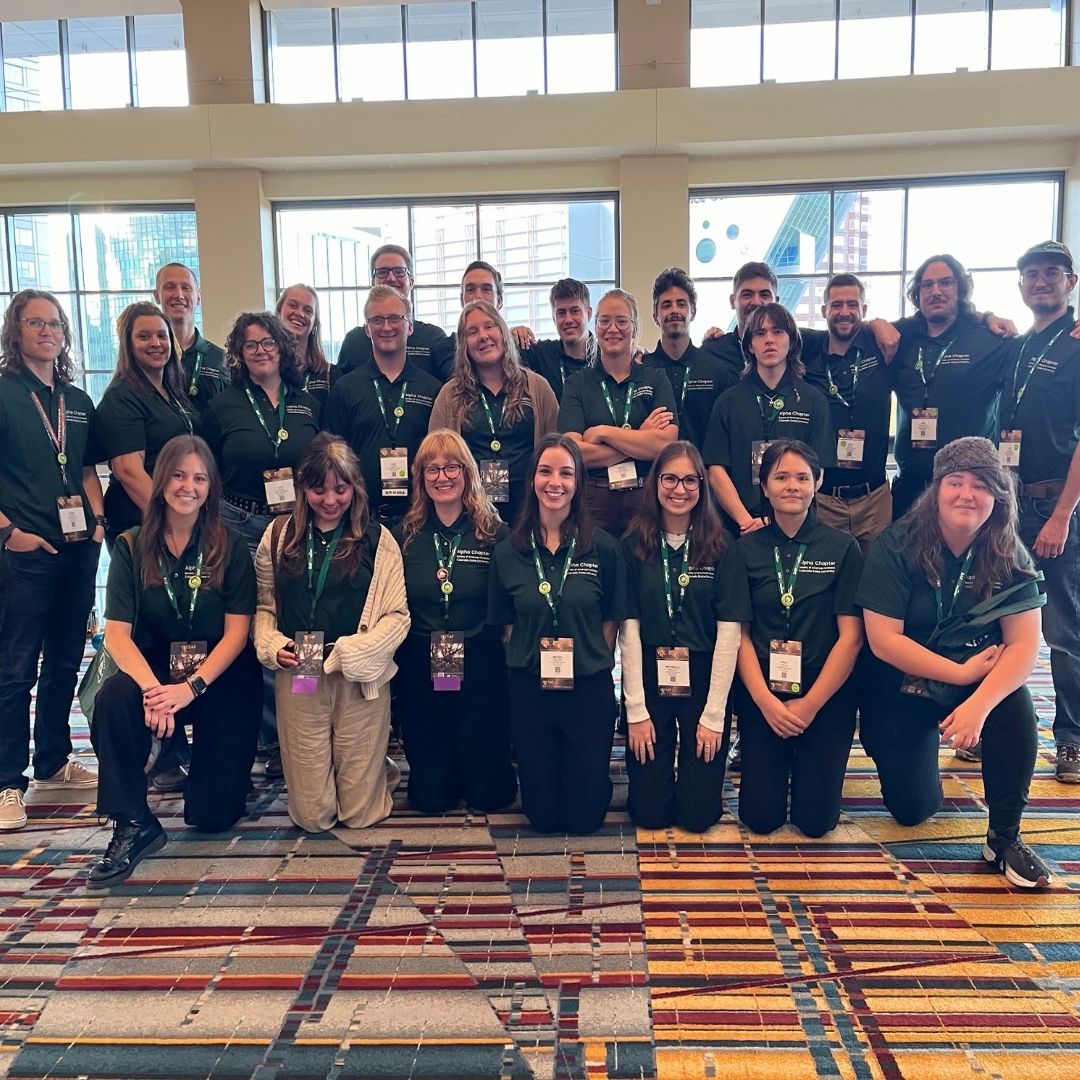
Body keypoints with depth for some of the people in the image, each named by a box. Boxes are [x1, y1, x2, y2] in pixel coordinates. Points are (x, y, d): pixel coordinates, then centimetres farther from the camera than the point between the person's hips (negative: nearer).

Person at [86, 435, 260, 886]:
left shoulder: (229, 548, -3)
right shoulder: (132, 548, -1)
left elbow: (236, 631, -8)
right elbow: (117, 633, -10)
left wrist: (191, 687, -23)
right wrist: (152, 688, -28)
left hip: (221, 678, -1)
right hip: (154, 669, 1)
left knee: (212, 815, -6)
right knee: (113, 698, -35)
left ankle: (199, 754, 30)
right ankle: (133, 826, -20)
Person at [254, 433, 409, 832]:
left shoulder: (377, 539, 0)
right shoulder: (278, 536, 7)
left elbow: (397, 615, -3)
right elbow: (264, 607, 10)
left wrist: (352, 651, -16)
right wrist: (273, 646, -9)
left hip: (359, 680, -1)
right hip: (297, 679, 2)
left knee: (360, 813, 7)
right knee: (312, 817, 6)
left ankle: (378, 768, 39)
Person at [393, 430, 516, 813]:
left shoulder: (494, 533, -2)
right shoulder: (404, 536, 3)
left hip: (481, 669, -1)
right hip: (420, 670, 2)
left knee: (487, 793, 5)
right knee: (429, 797, 7)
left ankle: (479, 784, 38)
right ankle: (439, 787, 40)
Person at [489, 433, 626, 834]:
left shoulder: (604, 548, -6)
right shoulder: (508, 551, -2)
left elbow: (610, 623, 0)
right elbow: (508, 627, 5)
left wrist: (591, 664, -4)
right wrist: (531, 663, -3)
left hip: (589, 688, -1)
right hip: (529, 690, 1)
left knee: (585, 814, 10)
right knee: (542, 815, 11)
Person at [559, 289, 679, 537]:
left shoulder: (656, 380, 8)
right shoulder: (578, 383, 7)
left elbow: (666, 443, -8)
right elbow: (573, 452, -8)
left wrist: (602, 432, -9)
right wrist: (641, 439, -8)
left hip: (646, 497, 1)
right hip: (592, 499, 0)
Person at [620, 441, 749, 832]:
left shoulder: (722, 548, -3)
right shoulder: (634, 546, -2)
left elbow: (729, 632, -7)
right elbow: (629, 629, -5)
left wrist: (713, 714, -11)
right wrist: (636, 709, -8)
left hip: (704, 681, 0)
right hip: (649, 681, 0)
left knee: (699, 813, 0)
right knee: (650, 812, 1)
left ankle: (691, 775, 33)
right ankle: (659, 779, 34)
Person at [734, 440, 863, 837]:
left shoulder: (843, 548, -4)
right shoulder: (745, 550, 0)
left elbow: (851, 636, -6)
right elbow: (739, 634, -2)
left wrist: (809, 704, -11)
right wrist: (767, 702, -13)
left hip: (826, 693, -1)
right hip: (761, 694, 1)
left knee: (815, 819, 0)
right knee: (760, 817, 1)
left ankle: (807, 768, 32)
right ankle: (773, 768, 32)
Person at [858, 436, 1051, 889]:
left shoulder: (1009, 557, -12)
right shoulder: (897, 545, -18)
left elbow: (1024, 646, -18)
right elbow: (883, 640, -21)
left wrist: (978, 704, -34)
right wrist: (962, 672, -22)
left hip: (980, 683, 1)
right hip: (902, 690, -1)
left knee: (1016, 708, -32)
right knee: (912, 809, -2)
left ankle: (1005, 837, -13)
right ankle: (916, 757, 35)